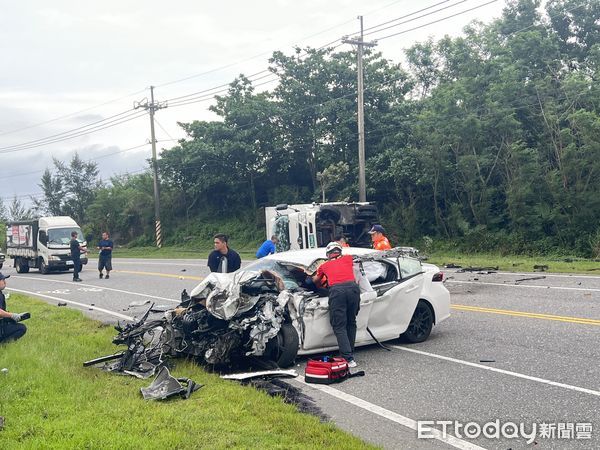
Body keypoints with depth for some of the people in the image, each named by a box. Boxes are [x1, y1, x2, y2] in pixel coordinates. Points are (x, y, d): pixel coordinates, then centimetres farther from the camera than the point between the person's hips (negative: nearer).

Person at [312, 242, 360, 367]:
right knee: (351, 323, 17)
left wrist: (321, 283, 67)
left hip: (336, 290, -2)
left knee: (339, 326, 2)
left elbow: (315, 280, 45)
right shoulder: (348, 258, 28)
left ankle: (349, 358, -7)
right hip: (353, 287, 2)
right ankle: (350, 352, 20)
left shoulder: (325, 265, 27)